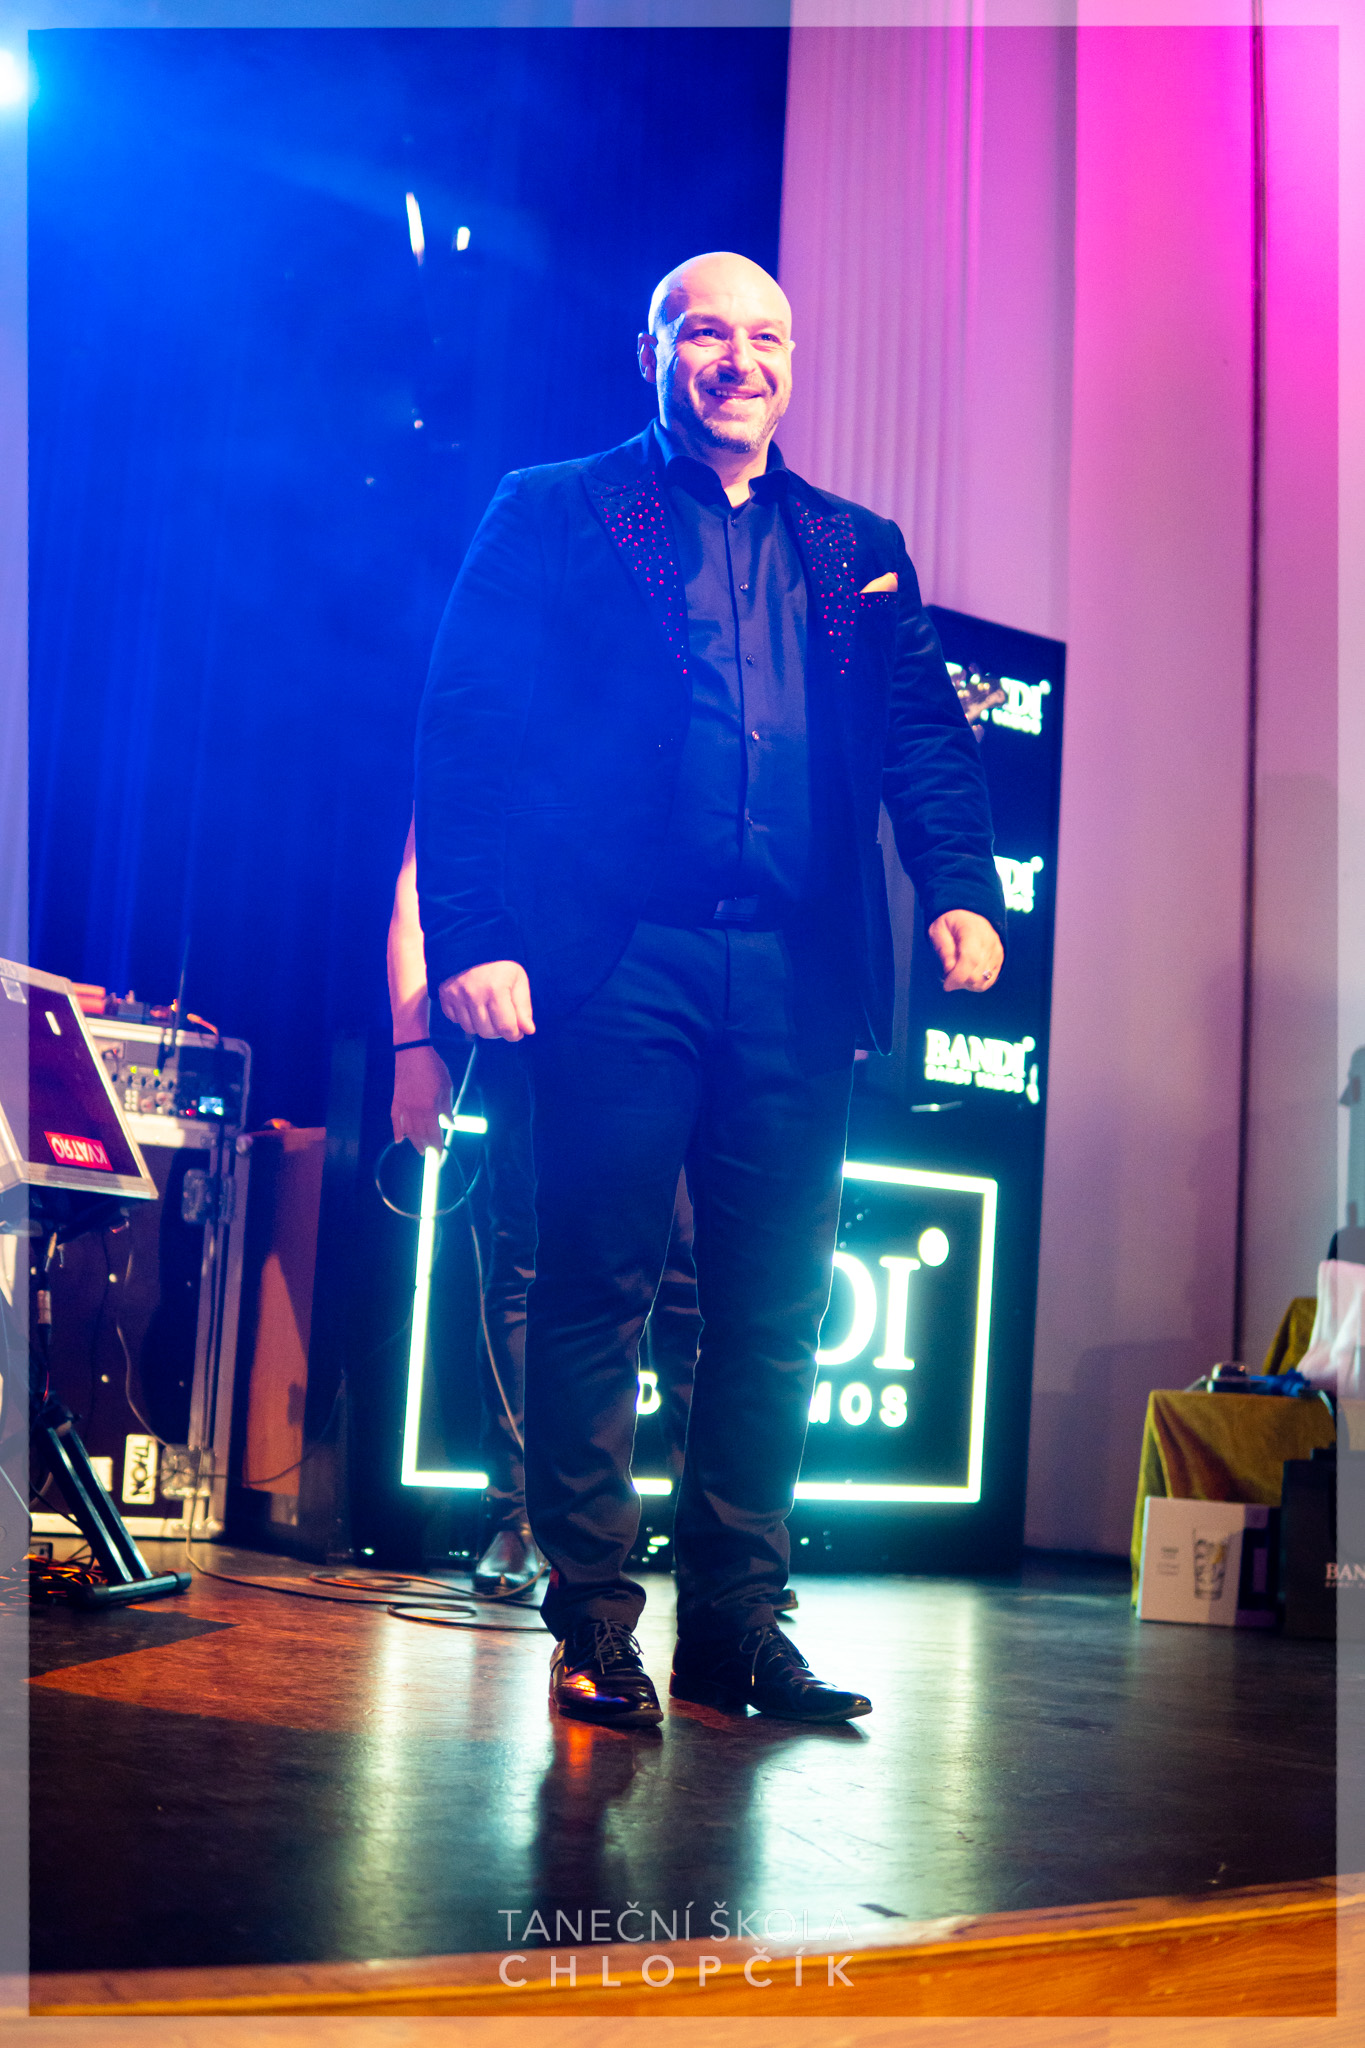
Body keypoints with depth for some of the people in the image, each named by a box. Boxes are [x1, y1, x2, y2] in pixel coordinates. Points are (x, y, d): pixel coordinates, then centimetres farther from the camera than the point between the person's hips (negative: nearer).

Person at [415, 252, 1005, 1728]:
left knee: (776, 1312, 4)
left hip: (798, 978, 4)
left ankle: (733, 1628, 14)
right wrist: (470, 936, -12)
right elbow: (467, 728, 0)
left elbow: (925, 735, 12)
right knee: (598, 1289, -2)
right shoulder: (555, 516, 10)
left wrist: (961, 889, -7)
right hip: (619, 958, -3)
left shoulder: (856, 552, 21)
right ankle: (593, 1629, 8)